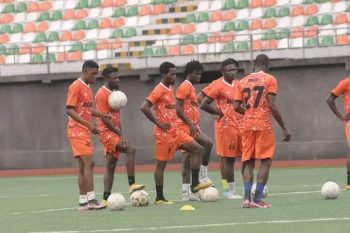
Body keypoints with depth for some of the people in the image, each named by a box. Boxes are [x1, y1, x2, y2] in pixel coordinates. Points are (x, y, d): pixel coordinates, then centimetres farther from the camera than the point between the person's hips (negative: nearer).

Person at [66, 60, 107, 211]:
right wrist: (88, 124, -24)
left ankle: (83, 201, 7)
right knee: (89, 163, -15)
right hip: (78, 130, -9)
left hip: (85, 132, 9)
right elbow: (70, 110, -17)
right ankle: (91, 199, -19)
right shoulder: (76, 87, -11)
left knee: (83, 165, 7)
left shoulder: (87, 87, 16)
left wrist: (103, 115, 10)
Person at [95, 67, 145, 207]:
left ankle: (106, 199, 7)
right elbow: (104, 118, -17)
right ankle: (132, 185, -25)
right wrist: (120, 133, -18)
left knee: (110, 166, 7)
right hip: (107, 132, -9)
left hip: (114, 132, 9)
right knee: (130, 149, -25)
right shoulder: (102, 94, -11)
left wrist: (120, 133, 10)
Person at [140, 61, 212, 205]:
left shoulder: (170, 89, 13)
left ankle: (195, 184, 3)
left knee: (197, 149, 2)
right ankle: (159, 198, 3)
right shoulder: (159, 90, -13)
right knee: (161, 164, -2)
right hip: (164, 133, -9)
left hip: (175, 132, 9)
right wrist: (158, 123, -19)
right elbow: (144, 107, -22)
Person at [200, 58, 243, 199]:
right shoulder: (219, 86, -8)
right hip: (227, 126, -7)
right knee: (228, 158, -3)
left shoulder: (238, 85, 12)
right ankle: (231, 191, 2)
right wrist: (221, 112, -8)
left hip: (240, 125, 7)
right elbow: (204, 105, -11)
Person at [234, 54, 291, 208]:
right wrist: (284, 128, -7)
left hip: (247, 125, 4)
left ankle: (247, 198, -4)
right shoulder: (269, 79, -1)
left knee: (249, 162, 9)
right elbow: (271, 106, -10)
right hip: (263, 124, -4)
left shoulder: (243, 82, 12)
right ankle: (257, 199, -8)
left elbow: (237, 107, 5)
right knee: (265, 161, 1)